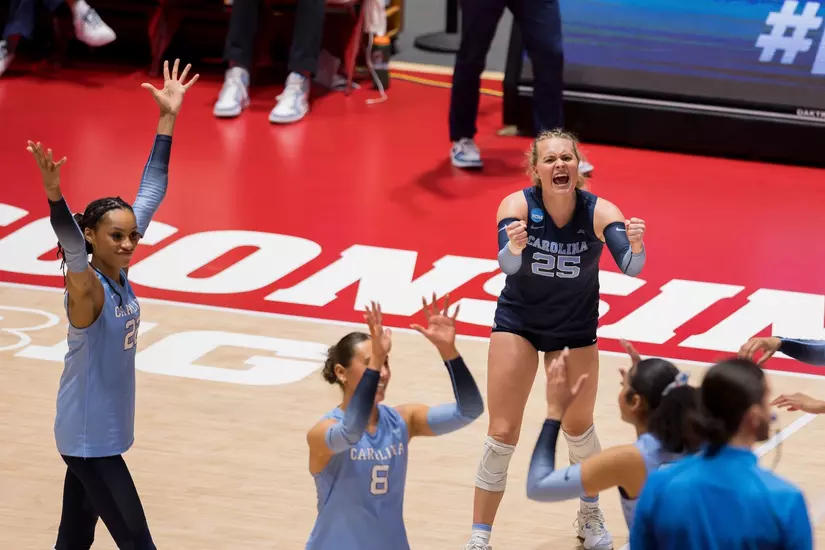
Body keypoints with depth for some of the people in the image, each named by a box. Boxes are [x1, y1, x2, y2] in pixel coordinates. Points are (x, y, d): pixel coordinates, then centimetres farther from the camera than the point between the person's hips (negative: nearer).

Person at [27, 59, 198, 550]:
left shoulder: (119, 274, 0)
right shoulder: (86, 289, -19)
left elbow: (151, 194, 3)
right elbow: (71, 244, -40)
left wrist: (168, 118, 2)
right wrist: (54, 193, -59)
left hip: (104, 433, 8)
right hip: (88, 438, -8)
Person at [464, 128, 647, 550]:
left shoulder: (600, 213, -24)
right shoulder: (518, 206, -25)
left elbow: (630, 267, -36)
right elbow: (506, 264, -39)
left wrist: (635, 246, -58)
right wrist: (513, 248, -63)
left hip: (576, 328, 1)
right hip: (518, 321, -1)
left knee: (577, 426, 14)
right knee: (502, 434, -5)